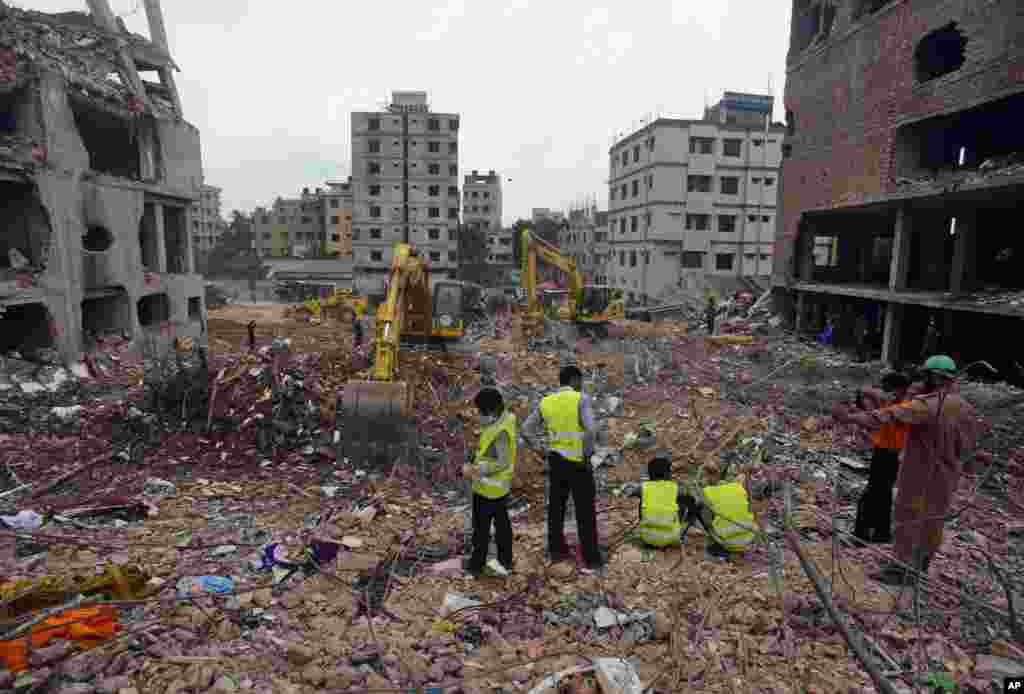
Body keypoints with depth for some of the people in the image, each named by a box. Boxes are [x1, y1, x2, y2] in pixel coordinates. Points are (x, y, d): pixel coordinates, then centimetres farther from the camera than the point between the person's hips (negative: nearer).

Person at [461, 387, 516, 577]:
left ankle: (477, 564, 25)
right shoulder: (505, 419, -1)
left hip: (488, 487, -9)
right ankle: (505, 561, 34)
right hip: (501, 486, 9)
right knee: (502, 523, 20)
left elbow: (502, 462, -28)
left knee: (481, 527, 9)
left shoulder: (500, 432, -30)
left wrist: (475, 470, -27)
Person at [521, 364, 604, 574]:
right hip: (578, 463, -5)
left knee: (556, 506, 18)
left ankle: (557, 550, 31)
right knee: (585, 511, 6)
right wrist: (587, 456, -13)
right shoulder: (581, 399, -14)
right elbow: (589, 430, -27)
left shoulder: (546, 402, 3)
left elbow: (526, 430, 1)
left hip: (556, 462, 5)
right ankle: (592, 559, 15)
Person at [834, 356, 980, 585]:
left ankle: (902, 570, 9)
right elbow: (967, 442, 10)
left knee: (907, 518, 3)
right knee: (934, 518, 20)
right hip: (946, 474, 7)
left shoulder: (927, 405, -26)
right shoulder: (965, 408, -1)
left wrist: (852, 418, -44)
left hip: (920, 474, -7)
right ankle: (921, 562, 37)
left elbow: (890, 414, -38)